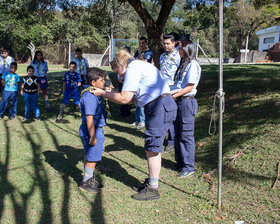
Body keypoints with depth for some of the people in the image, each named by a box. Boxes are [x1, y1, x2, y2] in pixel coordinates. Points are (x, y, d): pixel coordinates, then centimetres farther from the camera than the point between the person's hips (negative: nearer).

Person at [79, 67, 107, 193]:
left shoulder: (94, 94, 11)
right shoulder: (90, 96, -23)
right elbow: (89, 118, -26)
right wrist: (93, 137, -24)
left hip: (96, 130, 10)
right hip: (91, 131, -10)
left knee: (89, 157, 20)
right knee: (92, 158, 1)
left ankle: (90, 179, 33)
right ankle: (85, 183, 14)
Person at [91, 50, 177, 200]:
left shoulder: (132, 69, -10)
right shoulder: (140, 65, 22)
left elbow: (124, 99, -15)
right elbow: (132, 95, 23)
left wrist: (103, 93, -4)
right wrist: (112, 92, 19)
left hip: (159, 107, -10)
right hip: (164, 105, 10)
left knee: (152, 149, -3)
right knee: (152, 148, 17)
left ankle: (152, 190, 7)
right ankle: (151, 181, 30)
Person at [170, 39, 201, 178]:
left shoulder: (193, 65, -11)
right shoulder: (183, 64, 17)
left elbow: (189, 87, -16)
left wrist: (173, 96, -18)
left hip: (187, 101, -9)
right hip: (178, 101, 9)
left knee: (186, 135, -4)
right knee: (177, 134, 14)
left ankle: (189, 167, 5)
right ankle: (180, 162, 26)